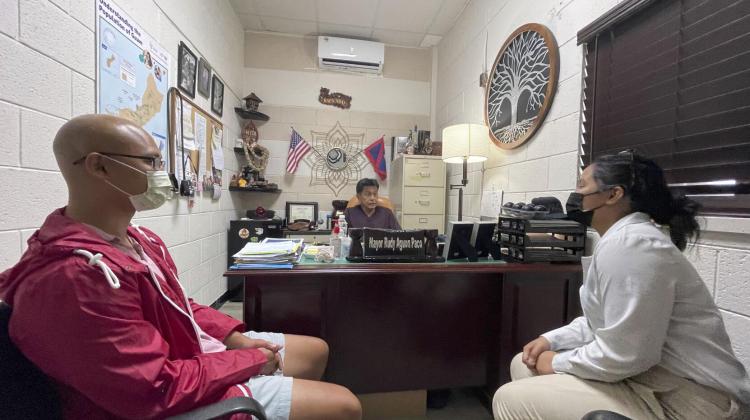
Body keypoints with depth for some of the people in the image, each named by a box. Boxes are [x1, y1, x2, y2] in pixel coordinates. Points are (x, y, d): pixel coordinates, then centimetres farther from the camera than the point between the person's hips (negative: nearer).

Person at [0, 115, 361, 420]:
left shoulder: (137, 239, 3)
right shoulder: (76, 274, -31)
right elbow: (158, 390, -29)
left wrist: (235, 338, -1)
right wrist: (249, 361, -16)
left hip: (196, 351, 9)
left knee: (316, 350, 19)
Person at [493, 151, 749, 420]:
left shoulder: (628, 244, -24)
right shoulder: (624, 237, 11)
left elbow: (623, 355, -27)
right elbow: (606, 320, 16)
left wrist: (557, 363, -12)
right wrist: (550, 340, 5)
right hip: (657, 379, 10)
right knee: (525, 365, 12)